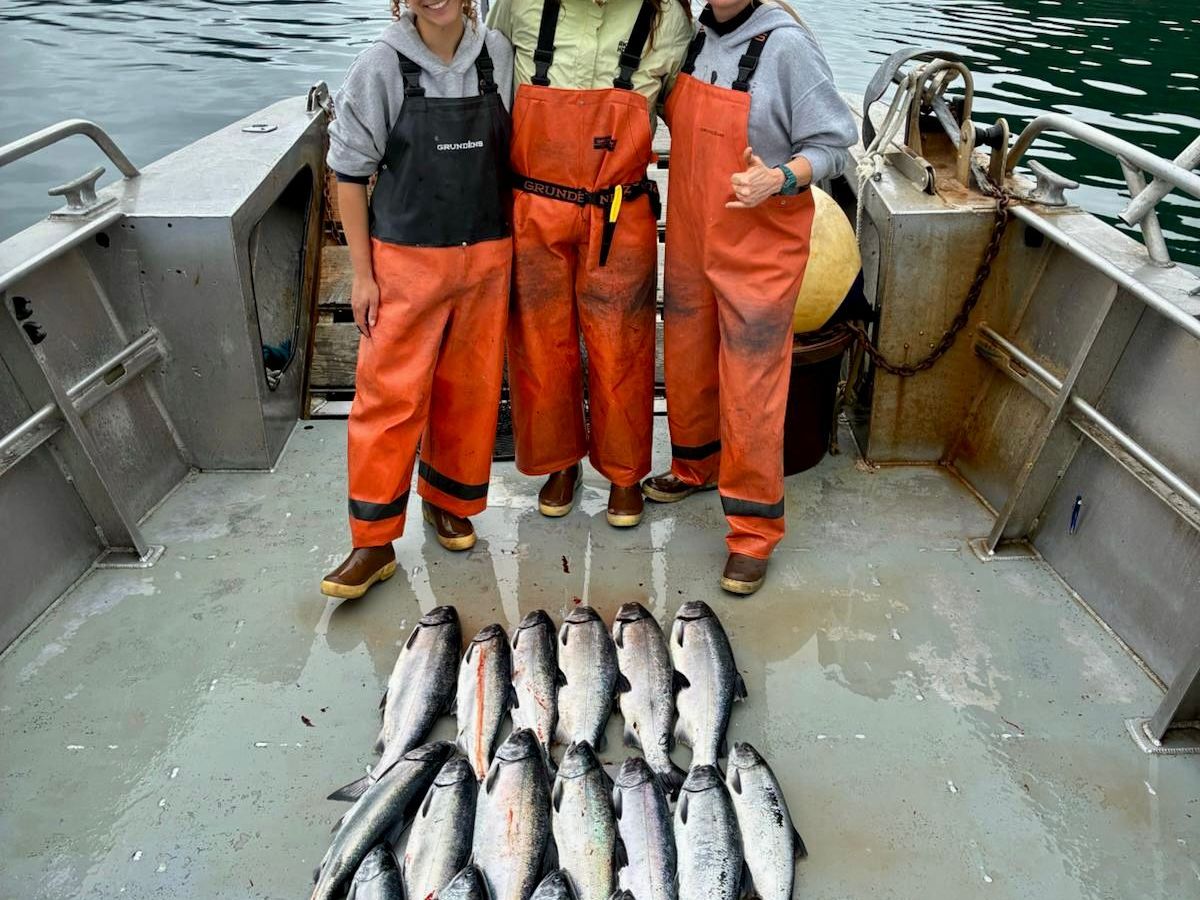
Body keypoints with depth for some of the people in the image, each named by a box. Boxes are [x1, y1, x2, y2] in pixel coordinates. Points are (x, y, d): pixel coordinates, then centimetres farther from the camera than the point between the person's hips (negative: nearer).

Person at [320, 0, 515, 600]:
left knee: (470, 390, 10)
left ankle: (448, 499, 31)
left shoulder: (498, 55, 3)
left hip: (486, 258, 3)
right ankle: (373, 543, 8)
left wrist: (509, 246, 8)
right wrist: (362, 273, -5)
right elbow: (350, 172, -1)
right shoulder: (381, 67, -5)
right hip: (405, 261, -3)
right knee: (390, 397, -3)